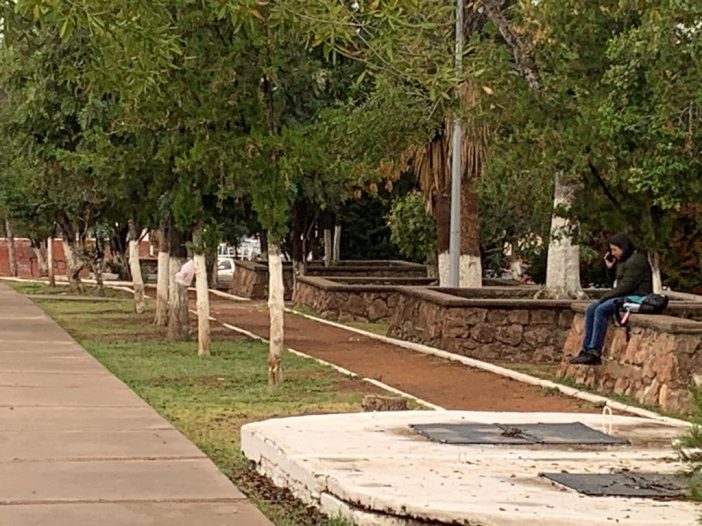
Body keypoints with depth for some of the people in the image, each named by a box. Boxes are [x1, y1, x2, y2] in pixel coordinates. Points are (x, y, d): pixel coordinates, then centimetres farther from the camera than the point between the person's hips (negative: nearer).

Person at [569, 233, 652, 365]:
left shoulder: (637, 260, -11)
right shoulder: (623, 261, 21)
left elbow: (626, 286, -19)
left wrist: (605, 297, -15)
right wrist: (610, 267, 11)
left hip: (636, 297, -10)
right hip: (625, 296, 10)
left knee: (601, 309, -26)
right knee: (591, 309, -4)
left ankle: (594, 353, -29)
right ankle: (586, 349, -11)